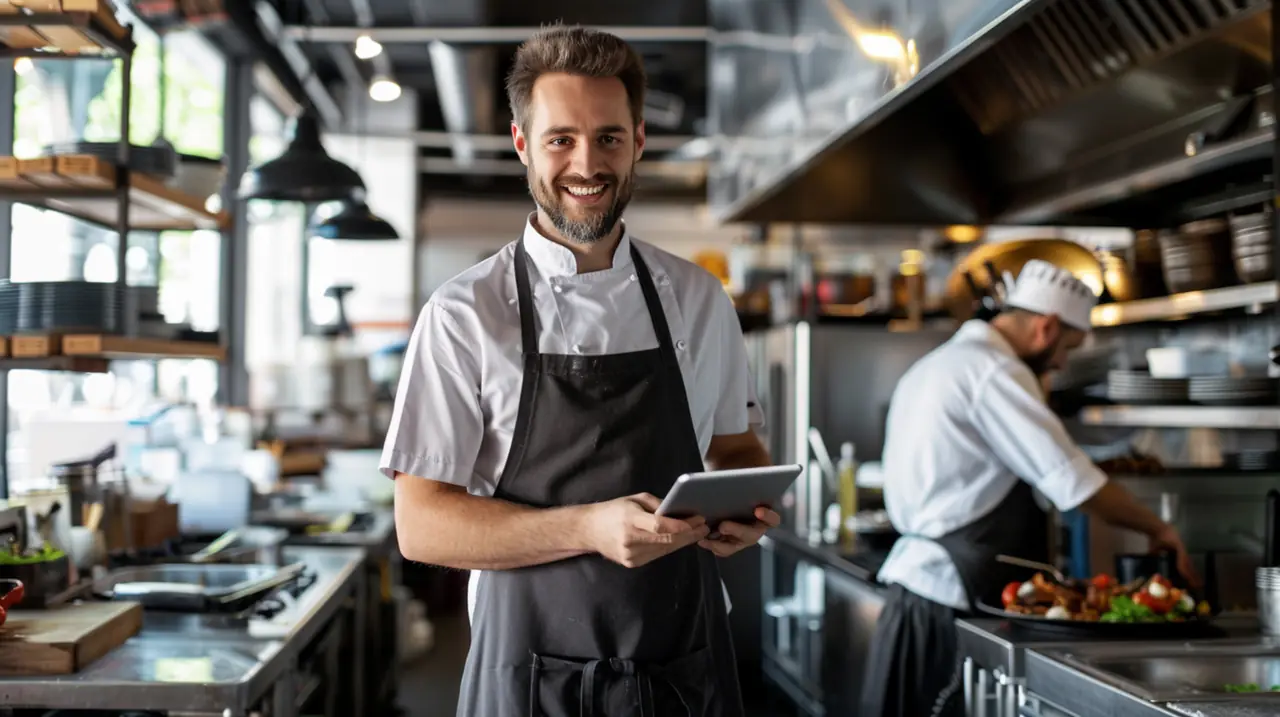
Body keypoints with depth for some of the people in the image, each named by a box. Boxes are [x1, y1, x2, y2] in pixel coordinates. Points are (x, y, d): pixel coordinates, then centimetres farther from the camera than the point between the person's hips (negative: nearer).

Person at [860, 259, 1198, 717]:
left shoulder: (936, 365, 17)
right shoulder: (994, 371, -13)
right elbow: (1073, 481, -15)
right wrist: (1157, 528, -2)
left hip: (916, 576, 10)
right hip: (949, 600, -9)